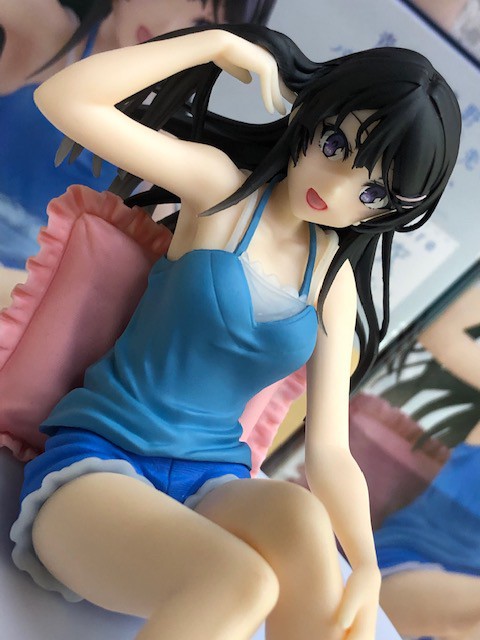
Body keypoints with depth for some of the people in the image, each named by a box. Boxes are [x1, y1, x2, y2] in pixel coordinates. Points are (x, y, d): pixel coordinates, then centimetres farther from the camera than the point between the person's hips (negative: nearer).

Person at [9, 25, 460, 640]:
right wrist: (220, 41, -10)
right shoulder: (222, 186, -2)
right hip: (93, 461, -3)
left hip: (212, 484, 3)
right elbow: (63, 98, -14)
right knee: (243, 582, -33)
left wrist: (367, 565, -17)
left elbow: (329, 451, 1)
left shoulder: (334, 278, 7)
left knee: (300, 515, -33)